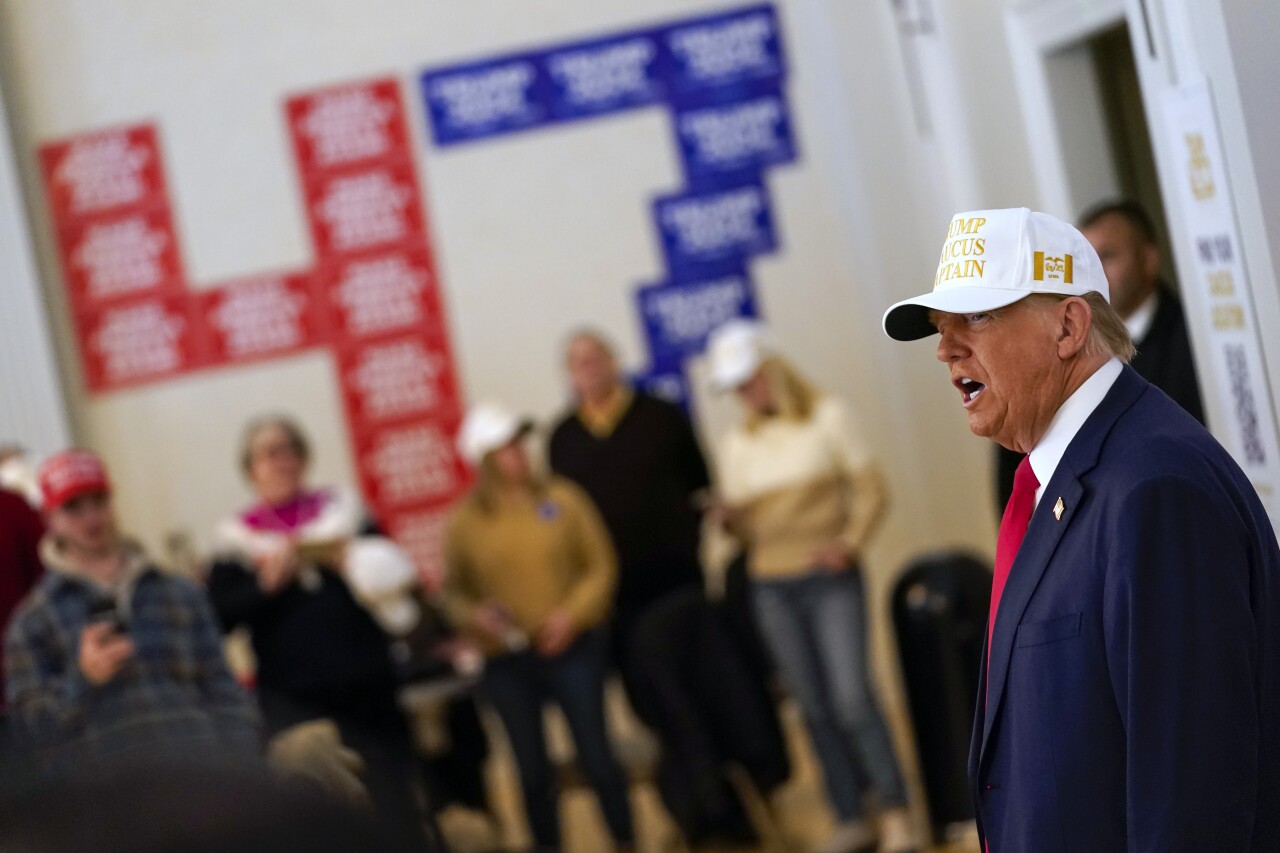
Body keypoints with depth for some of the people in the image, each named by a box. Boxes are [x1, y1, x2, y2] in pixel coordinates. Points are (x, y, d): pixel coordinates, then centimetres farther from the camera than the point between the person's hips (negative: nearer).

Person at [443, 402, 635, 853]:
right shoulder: (465, 521, -1)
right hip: (507, 663, 1)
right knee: (533, 771, 8)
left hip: (572, 650, -1)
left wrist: (572, 613, -13)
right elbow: (454, 594, 8)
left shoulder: (561, 498, -2)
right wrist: (474, 616, -13)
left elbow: (601, 566, 1)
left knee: (596, 757, 1)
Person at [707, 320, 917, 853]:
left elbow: (869, 489, -2)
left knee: (851, 697, -14)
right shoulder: (736, 445, 9)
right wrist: (731, 518, -11)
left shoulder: (827, 417, 0)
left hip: (831, 579, -3)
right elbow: (746, 527, 12)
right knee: (814, 707, 4)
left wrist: (850, 543, -16)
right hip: (772, 589, 4)